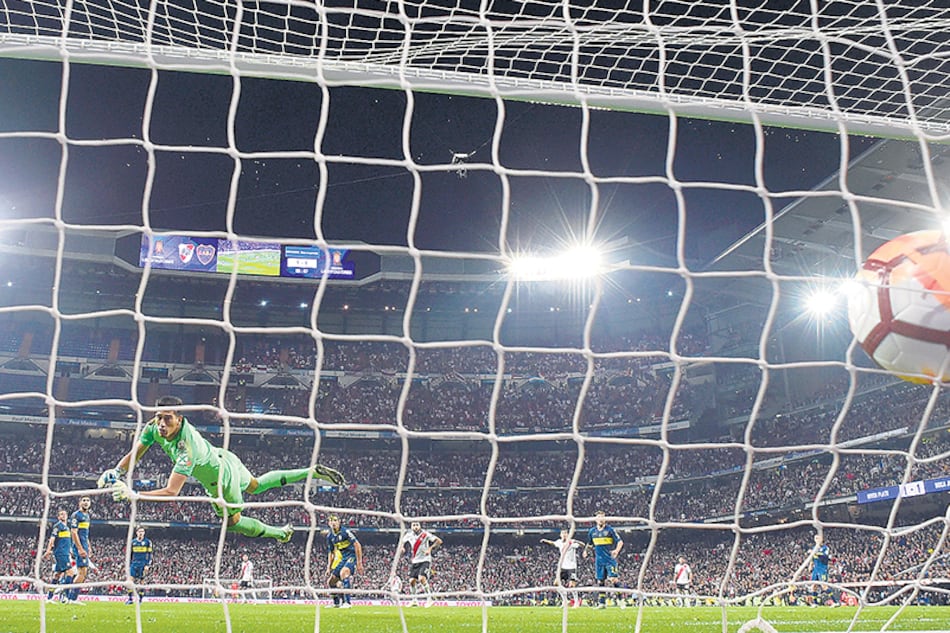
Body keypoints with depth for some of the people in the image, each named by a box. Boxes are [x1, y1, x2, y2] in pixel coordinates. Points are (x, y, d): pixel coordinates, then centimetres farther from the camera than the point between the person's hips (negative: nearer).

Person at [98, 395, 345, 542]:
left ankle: (281, 533, 40)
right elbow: (134, 454, -10)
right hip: (223, 458, 7)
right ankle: (313, 472, 40)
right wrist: (115, 473, -26)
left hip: (221, 480, -7)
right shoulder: (154, 427, -23)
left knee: (233, 522, 18)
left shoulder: (187, 449, -45)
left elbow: (171, 492, -49)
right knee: (256, 485, 30)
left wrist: (133, 495, -53)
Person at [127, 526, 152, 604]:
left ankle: (140, 599, 5)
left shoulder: (147, 542, 1)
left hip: (143, 564, -3)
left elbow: (150, 554, 1)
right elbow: (130, 554, 16)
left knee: (141, 582, -2)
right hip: (134, 564, 3)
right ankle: (130, 599, -5)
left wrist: (148, 565, -8)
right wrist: (129, 565, 11)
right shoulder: (133, 542, 10)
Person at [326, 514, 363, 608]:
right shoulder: (330, 536, 6)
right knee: (331, 581, 8)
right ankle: (336, 602, 28)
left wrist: (359, 563, -18)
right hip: (343, 558, 8)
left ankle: (347, 602, -36)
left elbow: (357, 545, -16)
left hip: (352, 556, -8)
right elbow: (330, 552, 18)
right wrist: (329, 568, 13)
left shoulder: (345, 531, -15)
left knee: (343, 572, -35)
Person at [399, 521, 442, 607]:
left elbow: (439, 541, -11)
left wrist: (430, 548, -20)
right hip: (414, 561, 5)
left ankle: (429, 599, -16)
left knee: (422, 578, -24)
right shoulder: (409, 535, 2)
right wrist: (402, 547, -1)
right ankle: (414, 601, 18)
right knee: (412, 580, 1)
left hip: (425, 560, -5)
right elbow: (402, 541, 21)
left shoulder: (425, 534, -11)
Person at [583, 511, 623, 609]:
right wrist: (586, 550, 7)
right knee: (600, 582, 5)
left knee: (613, 580, -14)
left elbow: (620, 541, -5)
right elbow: (590, 544, 24)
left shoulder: (610, 530, -5)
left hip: (610, 559, -4)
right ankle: (601, 603, 11)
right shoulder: (592, 531, 8)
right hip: (599, 561, 4)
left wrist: (616, 550, -22)